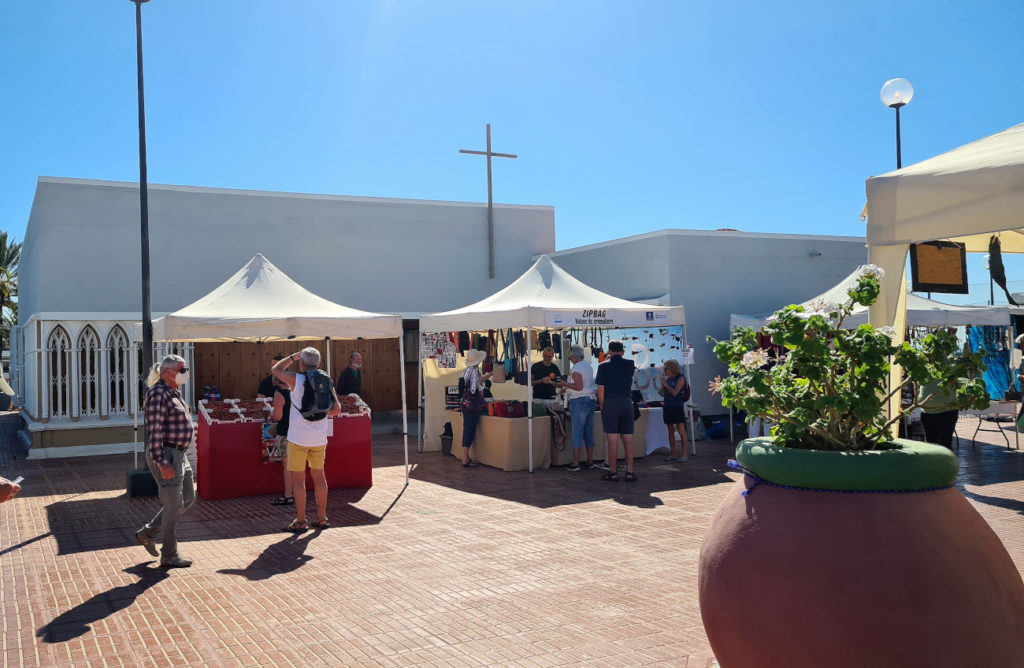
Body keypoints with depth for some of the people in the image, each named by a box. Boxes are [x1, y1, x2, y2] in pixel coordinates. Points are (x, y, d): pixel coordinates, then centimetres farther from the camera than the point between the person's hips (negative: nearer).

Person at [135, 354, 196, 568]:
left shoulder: (173, 393, 15)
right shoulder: (158, 394, -16)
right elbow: (154, 430, -21)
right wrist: (162, 462, -24)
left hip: (179, 454, 10)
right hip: (166, 455, -10)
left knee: (188, 499, 15)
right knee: (174, 505, -2)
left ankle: (147, 533, 26)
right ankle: (169, 556, 10)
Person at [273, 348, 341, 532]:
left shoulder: (296, 380, -12)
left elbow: (275, 369, 5)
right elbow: (337, 409, 4)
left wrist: (293, 356, 10)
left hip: (298, 437, -4)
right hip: (319, 437, 4)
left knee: (298, 479, 4)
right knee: (319, 476, 15)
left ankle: (301, 521, 7)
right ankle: (322, 518, 21)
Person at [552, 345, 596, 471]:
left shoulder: (577, 368, -12)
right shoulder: (588, 366, 15)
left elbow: (579, 387, -20)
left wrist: (564, 384, -8)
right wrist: (566, 387, 25)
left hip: (579, 401, -9)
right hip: (591, 399, 9)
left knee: (577, 433, -5)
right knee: (589, 432, 11)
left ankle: (575, 464, -4)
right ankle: (590, 462, 13)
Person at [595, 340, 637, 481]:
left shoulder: (603, 366, -3)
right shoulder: (630, 364, 4)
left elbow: (600, 389, -7)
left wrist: (602, 405, 3)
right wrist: (619, 357, 27)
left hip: (610, 403, -2)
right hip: (627, 402, 2)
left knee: (612, 439, -1)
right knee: (628, 439, 6)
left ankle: (612, 472, 1)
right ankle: (629, 472, 5)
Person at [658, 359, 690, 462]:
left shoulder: (680, 378, -5)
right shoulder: (668, 379, 13)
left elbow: (675, 392, -15)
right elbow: (663, 393, 14)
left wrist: (665, 384, -9)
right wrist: (662, 383, 3)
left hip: (677, 407, -7)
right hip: (668, 407, 7)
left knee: (681, 431, -6)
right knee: (670, 431, 9)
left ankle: (684, 454, -4)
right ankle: (672, 454, 13)